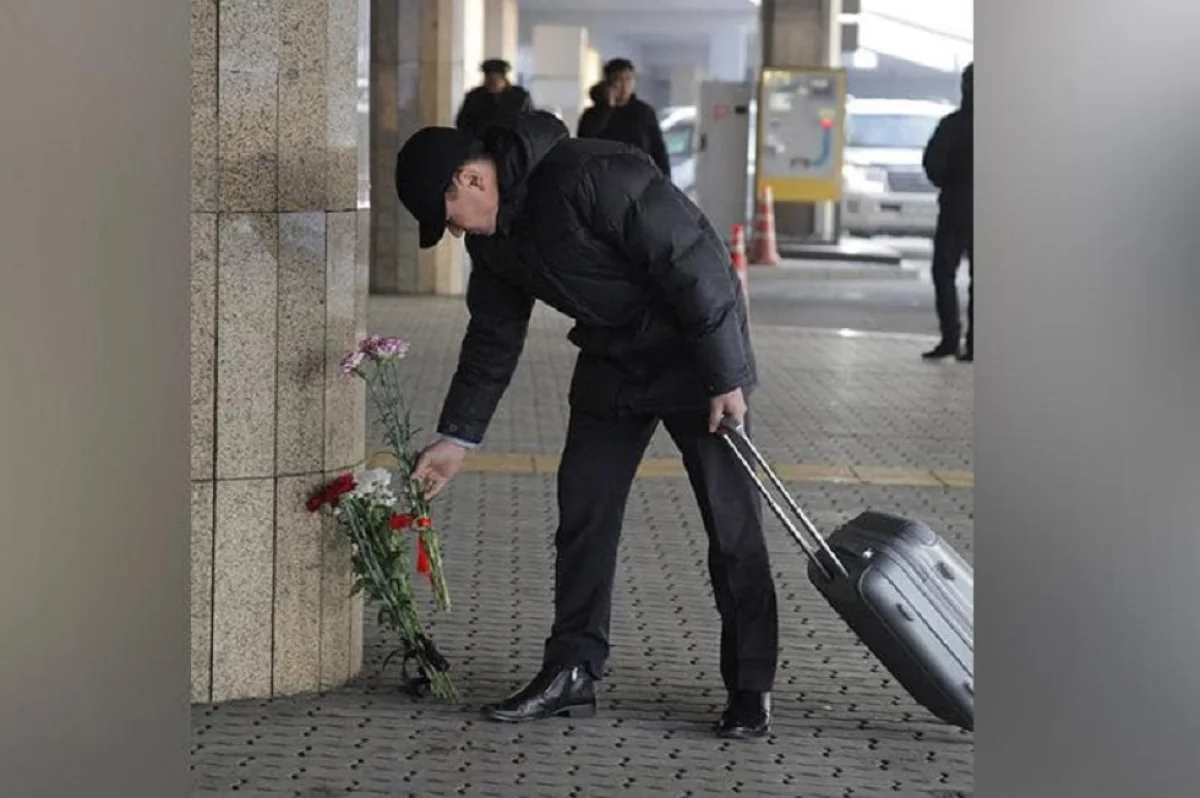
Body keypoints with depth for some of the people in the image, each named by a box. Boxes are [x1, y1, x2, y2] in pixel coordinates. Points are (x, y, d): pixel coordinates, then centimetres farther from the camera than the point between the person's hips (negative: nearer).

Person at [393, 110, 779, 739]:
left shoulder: (592, 177, -29)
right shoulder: (493, 238, -1)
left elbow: (694, 262, -27)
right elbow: (493, 338, 11)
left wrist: (724, 377, -24)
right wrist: (458, 437, 11)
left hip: (696, 356, -8)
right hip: (610, 363, 8)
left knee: (731, 520, -4)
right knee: (582, 511, 5)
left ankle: (751, 687, 4)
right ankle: (571, 672, 13)